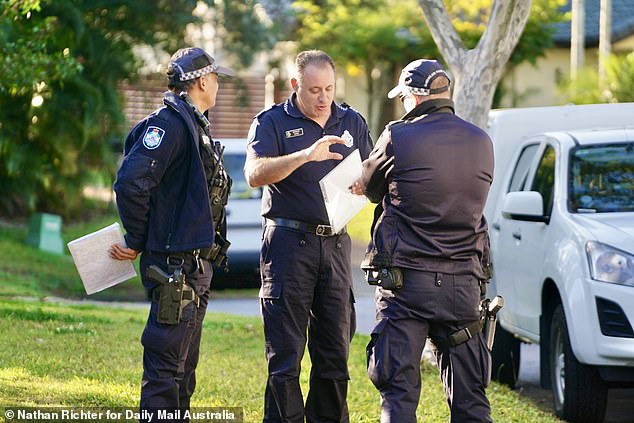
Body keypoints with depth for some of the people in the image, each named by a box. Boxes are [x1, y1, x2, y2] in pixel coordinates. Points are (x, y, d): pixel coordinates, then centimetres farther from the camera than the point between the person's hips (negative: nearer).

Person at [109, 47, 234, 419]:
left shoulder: (197, 126, 18)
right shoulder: (170, 123, -14)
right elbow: (131, 182, -23)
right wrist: (137, 242, -14)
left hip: (197, 262, 10)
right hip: (174, 265, -10)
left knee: (184, 364, 15)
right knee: (165, 363, -8)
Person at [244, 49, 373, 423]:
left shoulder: (352, 123, 14)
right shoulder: (272, 122, 0)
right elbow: (255, 174, -15)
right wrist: (306, 155, -28)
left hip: (336, 243, 4)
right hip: (289, 240, -4)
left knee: (335, 350, 7)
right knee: (285, 352, -5)